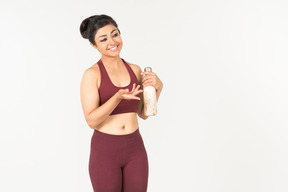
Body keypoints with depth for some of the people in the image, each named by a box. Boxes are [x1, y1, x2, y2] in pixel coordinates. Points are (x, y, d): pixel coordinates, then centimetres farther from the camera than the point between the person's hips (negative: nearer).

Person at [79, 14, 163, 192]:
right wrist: (118, 97, -30)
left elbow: (143, 113, 8)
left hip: (135, 148, 4)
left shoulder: (135, 70, 4)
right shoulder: (92, 74, -10)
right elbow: (92, 120, -16)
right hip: (105, 150, -4)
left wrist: (158, 87, -9)